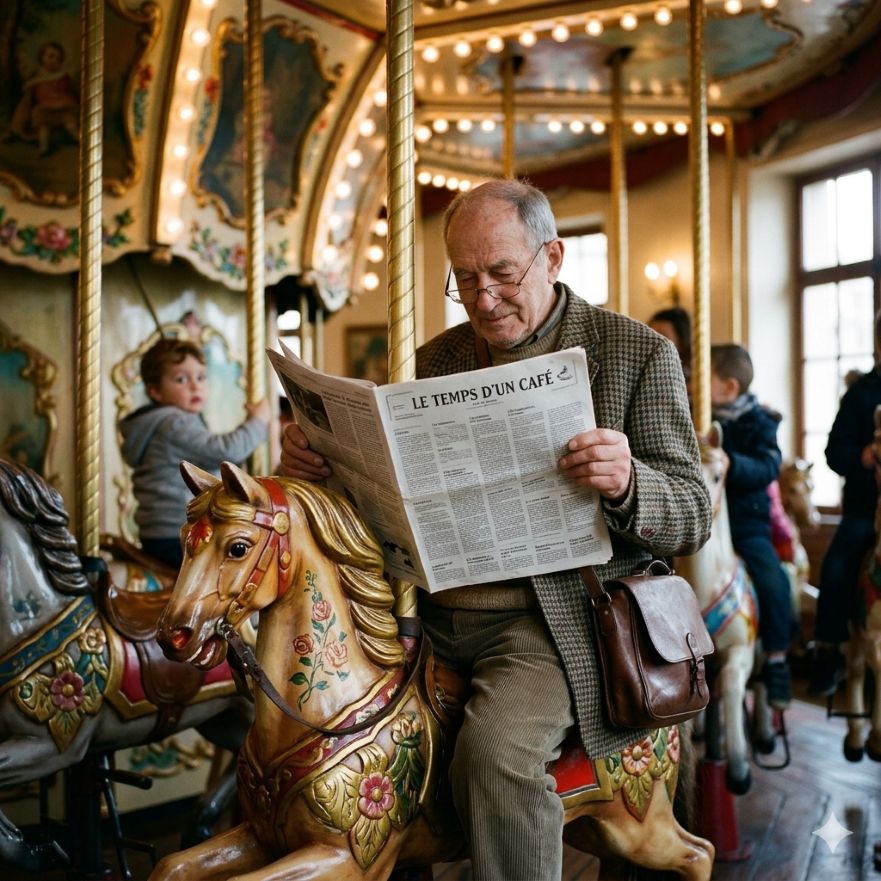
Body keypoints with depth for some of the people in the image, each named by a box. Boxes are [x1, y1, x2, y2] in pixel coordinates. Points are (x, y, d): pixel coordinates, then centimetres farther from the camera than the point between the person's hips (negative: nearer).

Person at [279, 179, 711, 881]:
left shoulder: (640, 353, -1)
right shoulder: (435, 361, 13)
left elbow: (693, 518, -3)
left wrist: (627, 485, -26)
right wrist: (319, 461, -6)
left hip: (552, 618, -5)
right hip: (432, 613, 6)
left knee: (496, 749, -31)